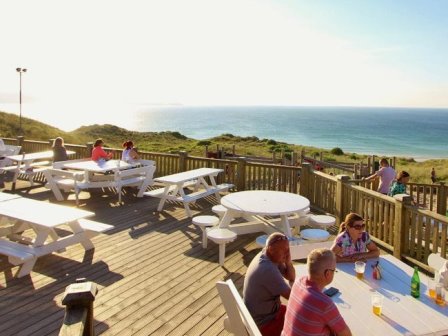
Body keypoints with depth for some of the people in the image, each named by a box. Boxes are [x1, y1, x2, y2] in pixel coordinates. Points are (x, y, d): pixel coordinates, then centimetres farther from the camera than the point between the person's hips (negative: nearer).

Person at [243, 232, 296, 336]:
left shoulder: (270, 257, -4)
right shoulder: (268, 270, -32)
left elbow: (291, 277, 3)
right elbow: (291, 296, -24)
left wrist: (288, 262, -15)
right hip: (264, 323, -9)